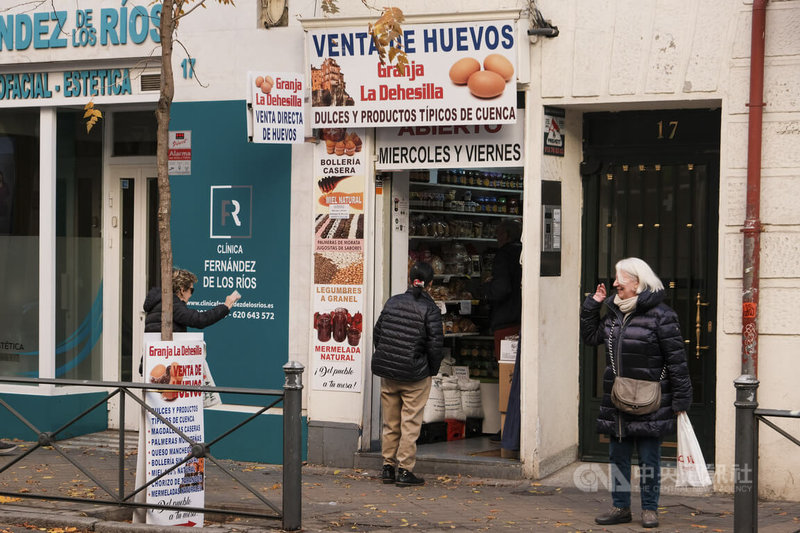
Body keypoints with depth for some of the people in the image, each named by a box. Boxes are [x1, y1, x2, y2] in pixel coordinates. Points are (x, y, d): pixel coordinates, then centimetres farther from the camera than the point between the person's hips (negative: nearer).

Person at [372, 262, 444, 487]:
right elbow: (435, 344, -13)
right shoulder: (430, 309, -10)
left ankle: (389, 467, 20)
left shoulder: (392, 302, 4)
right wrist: (432, 370, 2)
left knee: (390, 423, 14)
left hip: (387, 373, 5)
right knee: (410, 424, 3)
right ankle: (404, 470, 4)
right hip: (415, 375, -4)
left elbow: (377, 334, 8)